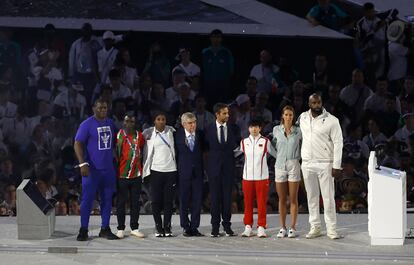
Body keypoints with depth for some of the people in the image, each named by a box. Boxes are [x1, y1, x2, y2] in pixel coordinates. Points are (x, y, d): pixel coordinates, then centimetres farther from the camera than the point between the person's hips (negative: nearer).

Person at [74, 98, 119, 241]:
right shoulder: (87, 124, -7)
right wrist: (82, 163, -21)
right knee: (87, 199, -4)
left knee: (107, 199, 8)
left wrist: (114, 159, 16)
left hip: (108, 169, 6)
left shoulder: (110, 123, 11)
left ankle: (105, 229, 15)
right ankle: (83, 230, 3)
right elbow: (77, 144, -12)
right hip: (92, 169, -6)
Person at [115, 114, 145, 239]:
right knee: (121, 202, 3)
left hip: (136, 175, 3)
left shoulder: (139, 136, 5)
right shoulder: (118, 135, -1)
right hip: (122, 175, -3)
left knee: (135, 202, 7)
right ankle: (120, 229, 9)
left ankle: (134, 228, 14)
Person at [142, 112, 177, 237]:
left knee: (168, 200, 2)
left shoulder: (171, 131, 8)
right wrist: (146, 169, 1)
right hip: (155, 170, -1)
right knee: (156, 201, -1)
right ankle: (158, 227, 7)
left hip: (170, 170, 1)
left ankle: (167, 227, 8)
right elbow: (146, 152, 7)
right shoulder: (148, 133, 4)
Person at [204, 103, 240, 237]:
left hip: (228, 166, 1)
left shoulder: (233, 128, 5)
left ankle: (227, 226, 9)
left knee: (227, 197, 3)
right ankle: (215, 227, 6)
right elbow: (207, 146, 5)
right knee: (215, 197, 1)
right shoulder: (209, 129, 2)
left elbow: (235, 145, 8)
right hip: (214, 166, -1)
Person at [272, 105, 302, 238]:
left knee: (293, 199, 0)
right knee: (282, 199, 4)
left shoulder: (298, 131, 1)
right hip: (280, 165, 1)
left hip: (294, 166, -1)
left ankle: (293, 228, 4)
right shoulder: (276, 130, 5)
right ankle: (282, 228, 10)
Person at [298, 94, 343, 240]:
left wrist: (336, 166, -13)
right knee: (311, 196, 7)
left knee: (328, 197, -3)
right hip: (307, 163, 4)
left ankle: (331, 228, 2)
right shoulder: (302, 118, 7)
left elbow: (338, 143, -8)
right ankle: (315, 227, 13)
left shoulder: (331, 120, -7)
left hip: (325, 164, -4)